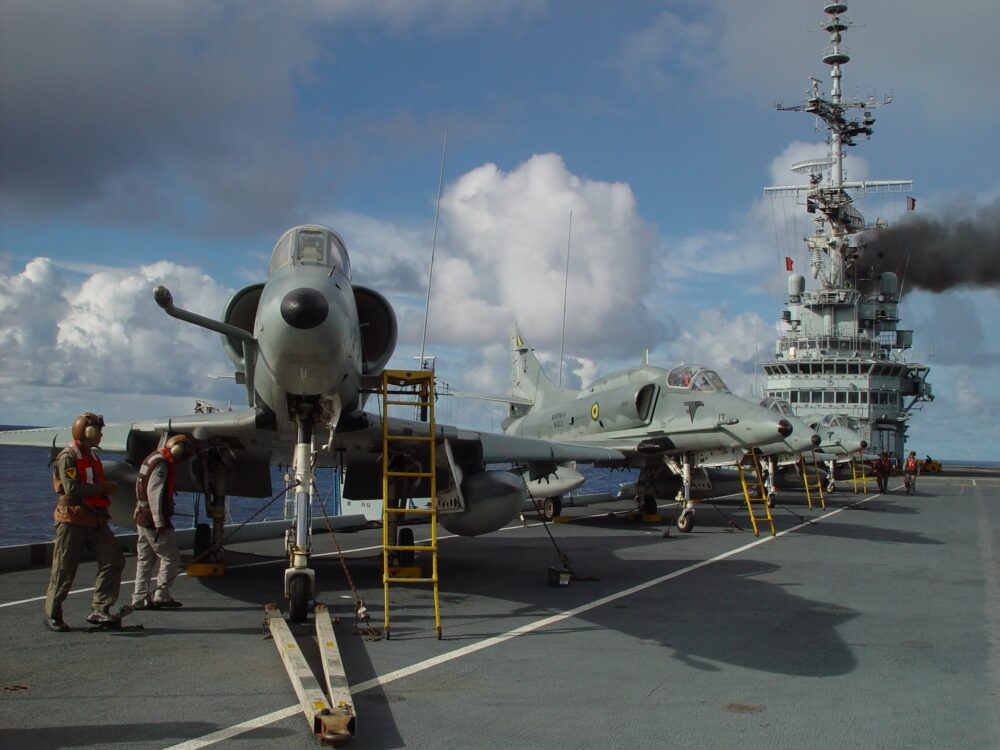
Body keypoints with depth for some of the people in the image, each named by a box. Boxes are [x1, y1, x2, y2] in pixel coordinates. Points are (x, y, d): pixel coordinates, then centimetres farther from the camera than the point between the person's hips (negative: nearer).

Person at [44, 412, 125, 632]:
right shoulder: (68, 457, -10)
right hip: (72, 521, -7)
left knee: (114, 560, -7)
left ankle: (99, 610, -3)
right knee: (63, 571, 1)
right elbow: (72, 488, -22)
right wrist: (104, 487, -16)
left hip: (95, 521, 8)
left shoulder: (93, 457, 17)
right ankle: (52, 615, 15)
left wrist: (108, 487, 7)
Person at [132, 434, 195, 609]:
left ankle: (140, 599, 15)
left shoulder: (152, 459, 17)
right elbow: (154, 495, -22)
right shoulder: (161, 465, -15)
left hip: (142, 518, 10)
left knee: (145, 560, 13)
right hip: (153, 520, -10)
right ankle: (161, 595, -2)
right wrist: (159, 523, -23)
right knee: (171, 557, -3)